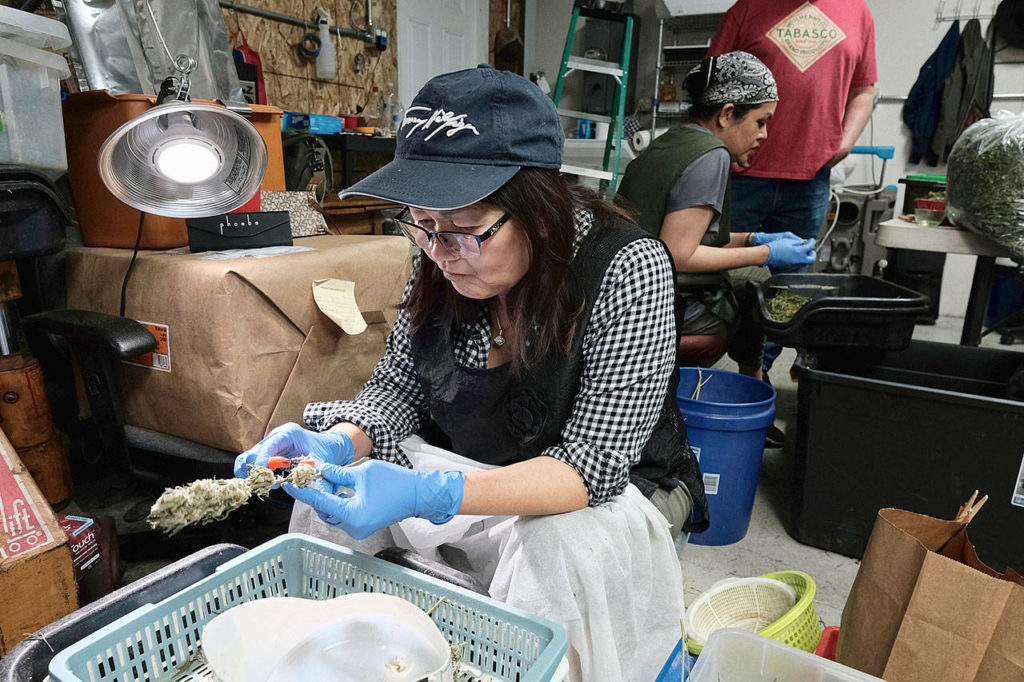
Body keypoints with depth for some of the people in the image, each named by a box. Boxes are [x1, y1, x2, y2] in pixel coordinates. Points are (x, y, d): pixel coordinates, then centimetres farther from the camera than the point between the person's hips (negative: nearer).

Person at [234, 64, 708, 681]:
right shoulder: (445, 257, -11)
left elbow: (593, 464, -29)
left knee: (562, 549, -34)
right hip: (455, 464, 5)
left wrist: (428, 494, -41)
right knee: (327, 490, -5)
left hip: (589, 492, -4)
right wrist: (340, 442, -22)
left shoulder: (629, 269, -27)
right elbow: (399, 383, 0)